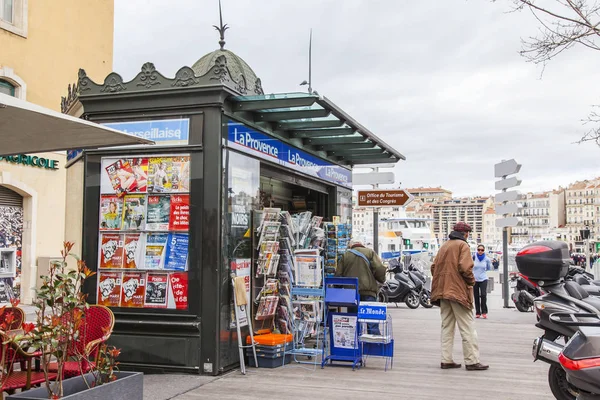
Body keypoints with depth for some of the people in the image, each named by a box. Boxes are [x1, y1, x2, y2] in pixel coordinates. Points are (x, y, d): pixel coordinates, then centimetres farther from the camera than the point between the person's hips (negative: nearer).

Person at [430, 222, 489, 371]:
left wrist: (441, 283, 15)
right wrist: (471, 281, -2)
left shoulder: (443, 246, 17)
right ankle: (471, 361, -2)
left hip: (443, 291, 7)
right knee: (467, 328, -2)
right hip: (458, 291, -7)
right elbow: (465, 267, -17)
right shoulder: (463, 245, -5)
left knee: (447, 327, 11)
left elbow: (434, 266, 12)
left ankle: (446, 360, 11)